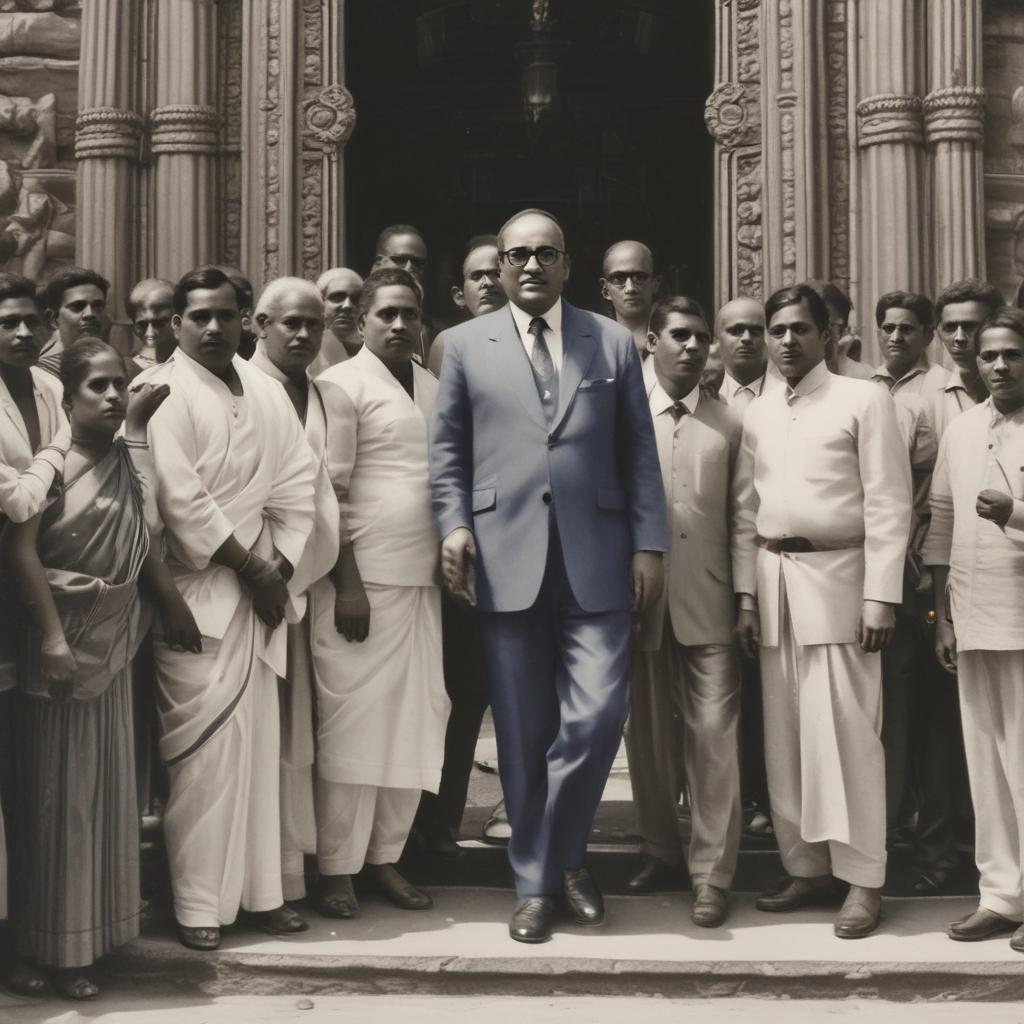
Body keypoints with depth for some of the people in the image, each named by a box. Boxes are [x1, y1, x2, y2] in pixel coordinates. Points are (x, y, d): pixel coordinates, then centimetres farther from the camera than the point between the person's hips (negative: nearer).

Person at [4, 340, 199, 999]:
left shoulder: (125, 463, 7)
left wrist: (173, 604, 12)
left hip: (111, 647, 6)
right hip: (62, 647, -6)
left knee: (108, 788, 12)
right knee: (62, 795, 1)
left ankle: (103, 924, 25)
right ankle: (62, 946, 11)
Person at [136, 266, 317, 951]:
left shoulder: (267, 391, 12)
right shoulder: (161, 393, -6)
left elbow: (299, 481, 10)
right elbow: (180, 497, -14)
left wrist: (281, 568, -2)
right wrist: (249, 567, -11)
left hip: (263, 587, 6)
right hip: (197, 592, -6)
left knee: (260, 739, 9)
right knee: (205, 742, -6)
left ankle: (259, 888, 18)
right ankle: (199, 901, 4)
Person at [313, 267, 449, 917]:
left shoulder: (435, 388, 15)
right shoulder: (343, 385, -3)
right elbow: (328, 492, -8)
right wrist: (348, 585, -13)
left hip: (423, 581, 6)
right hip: (362, 580, -6)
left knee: (416, 719, 6)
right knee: (354, 721, -3)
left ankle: (385, 855, 18)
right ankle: (337, 869, 7)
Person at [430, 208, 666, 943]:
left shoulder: (613, 343, 10)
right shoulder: (467, 345, 10)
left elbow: (639, 452, 8)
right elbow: (448, 448, 10)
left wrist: (649, 543, 1)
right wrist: (454, 523, -4)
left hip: (596, 559, 0)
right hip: (507, 561, 0)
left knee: (597, 716, -7)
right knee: (524, 733, 6)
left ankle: (567, 853, 19)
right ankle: (536, 882, 20)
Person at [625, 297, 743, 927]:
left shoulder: (729, 425, 6)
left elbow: (738, 517, 5)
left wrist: (746, 598, 1)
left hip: (708, 605, -1)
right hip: (639, 601, 1)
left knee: (715, 735, -5)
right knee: (647, 735, 11)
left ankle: (712, 875, 3)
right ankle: (660, 850, 27)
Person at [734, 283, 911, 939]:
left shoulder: (863, 401, -1)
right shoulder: (759, 415, 14)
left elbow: (888, 505, -7)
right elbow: (747, 511, 14)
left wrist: (881, 599, -12)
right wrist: (747, 595, 8)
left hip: (837, 577, -5)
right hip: (774, 581, 5)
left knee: (845, 735, -5)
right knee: (785, 737, 7)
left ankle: (863, 878, 5)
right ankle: (806, 868, 18)